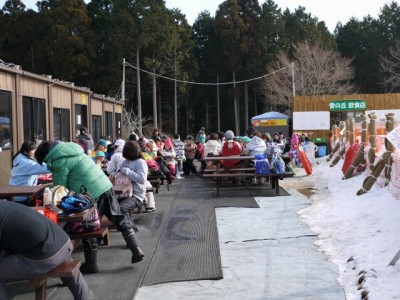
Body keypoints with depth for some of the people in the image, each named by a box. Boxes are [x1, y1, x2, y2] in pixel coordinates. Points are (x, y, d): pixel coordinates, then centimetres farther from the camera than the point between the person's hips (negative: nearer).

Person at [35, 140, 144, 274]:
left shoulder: (59, 161, -11)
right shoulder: (68, 148, 17)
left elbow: (60, 186, -7)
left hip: (92, 193, -9)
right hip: (105, 186, 9)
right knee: (119, 218, 16)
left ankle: (91, 264, 19)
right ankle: (136, 249, 18)